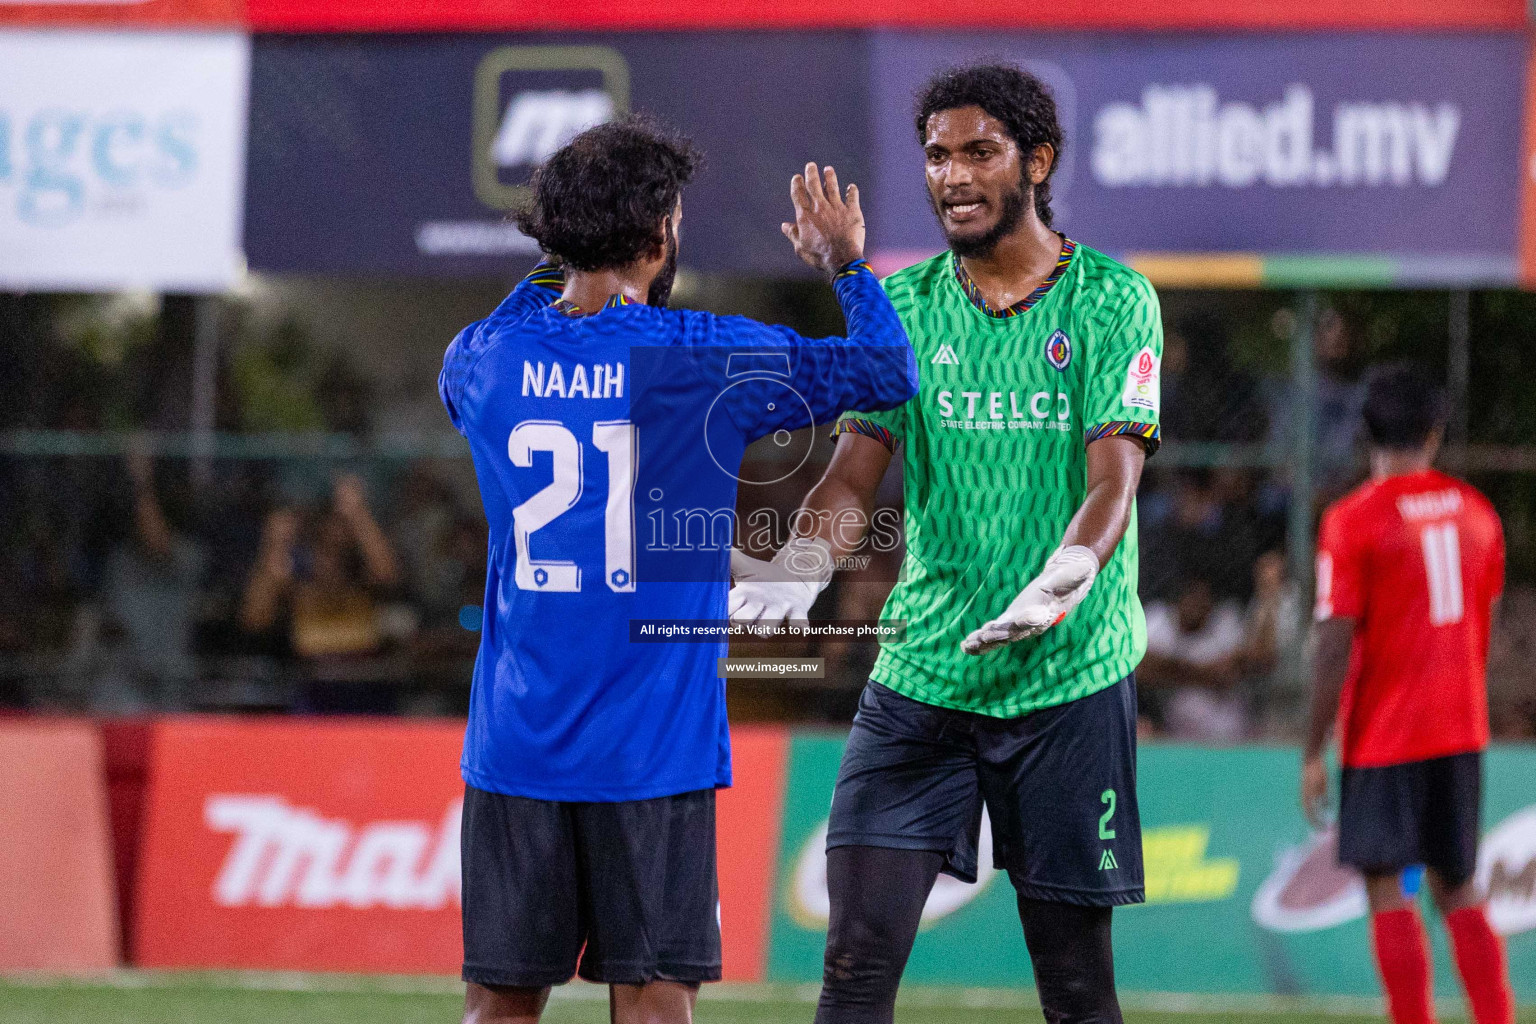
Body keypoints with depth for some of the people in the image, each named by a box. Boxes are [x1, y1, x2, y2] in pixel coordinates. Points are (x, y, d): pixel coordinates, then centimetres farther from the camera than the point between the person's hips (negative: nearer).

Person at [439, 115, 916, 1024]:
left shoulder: (482, 359, 2)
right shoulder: (706, 359, -7)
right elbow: (888, 371, 3)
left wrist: (552, 278, 32)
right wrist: (848, 265, 20)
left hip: (516, 742, 3)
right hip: (653, 745, -3)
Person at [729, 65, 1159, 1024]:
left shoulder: (1114, 301, -2)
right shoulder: (902, 307, 7)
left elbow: (1112, 478, -12)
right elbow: (855, 475, 2)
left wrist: (1064, 581, -33)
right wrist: (797, 570, -20)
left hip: (1070, 678, -2)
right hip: (920, 678, 2)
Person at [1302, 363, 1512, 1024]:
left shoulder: (1353, 521, -10)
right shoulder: (1476, 512, 8)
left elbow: (1335, 645, -13)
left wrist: (1313, 753, -8)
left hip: (1383, 737, -5)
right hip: (1462, 730, 5)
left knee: (1386, 890, -2)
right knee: (1458, 889, 13)